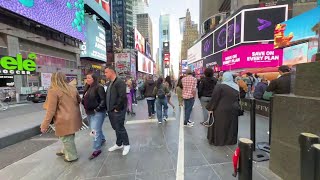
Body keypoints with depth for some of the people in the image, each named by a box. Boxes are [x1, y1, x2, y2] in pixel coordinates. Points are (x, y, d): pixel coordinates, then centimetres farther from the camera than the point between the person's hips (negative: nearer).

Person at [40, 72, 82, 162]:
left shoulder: (53, 91, -14)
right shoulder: (72, 88, 4)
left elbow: (51, 111, -16)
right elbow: (79, 101, 18)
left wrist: (44, 125, -7)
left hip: (65, 120, -7)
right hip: (74, 118, 7)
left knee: (66, 138, 11)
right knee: (69, 137, 24)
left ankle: (71, 156, 27)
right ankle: (66, 151, 44)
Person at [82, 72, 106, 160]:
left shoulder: (99, 87, -14)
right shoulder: (88, 88, 12)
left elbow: (103, 100, -19)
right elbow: (85, 99, 21)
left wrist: (98, 108, -22)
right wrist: (83, 102, 4)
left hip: (97, 113, -8)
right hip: (89, 112, 9)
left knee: (95, 131, -4)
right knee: (97, 129, 22)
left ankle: (97, 149, 10)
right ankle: (102, 139, 44)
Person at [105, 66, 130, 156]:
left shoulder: (120, 82, -15)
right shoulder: (110, 83, 15)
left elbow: (122, 97, -24)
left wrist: (117, 108, -19)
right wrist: (109, 108, 12)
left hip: (118, 111, -9)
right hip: (111, 111, 9)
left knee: (120, 128, 2)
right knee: (116, 128, 19)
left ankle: (126, 145, 22)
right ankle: (119, 144, 36)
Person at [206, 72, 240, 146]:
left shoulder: (219, 86, -14)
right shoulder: (237, 87, 4)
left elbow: (214, 99, -14)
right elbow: (239, 99, 9)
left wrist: (210, 108, -6)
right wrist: (237, 108, 17)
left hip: (221, 110, -5)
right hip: (233, 110, 6)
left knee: (219, 126, 8)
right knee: (231, 126, 18)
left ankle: (218, 140, 19)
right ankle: (231, 140, 30)